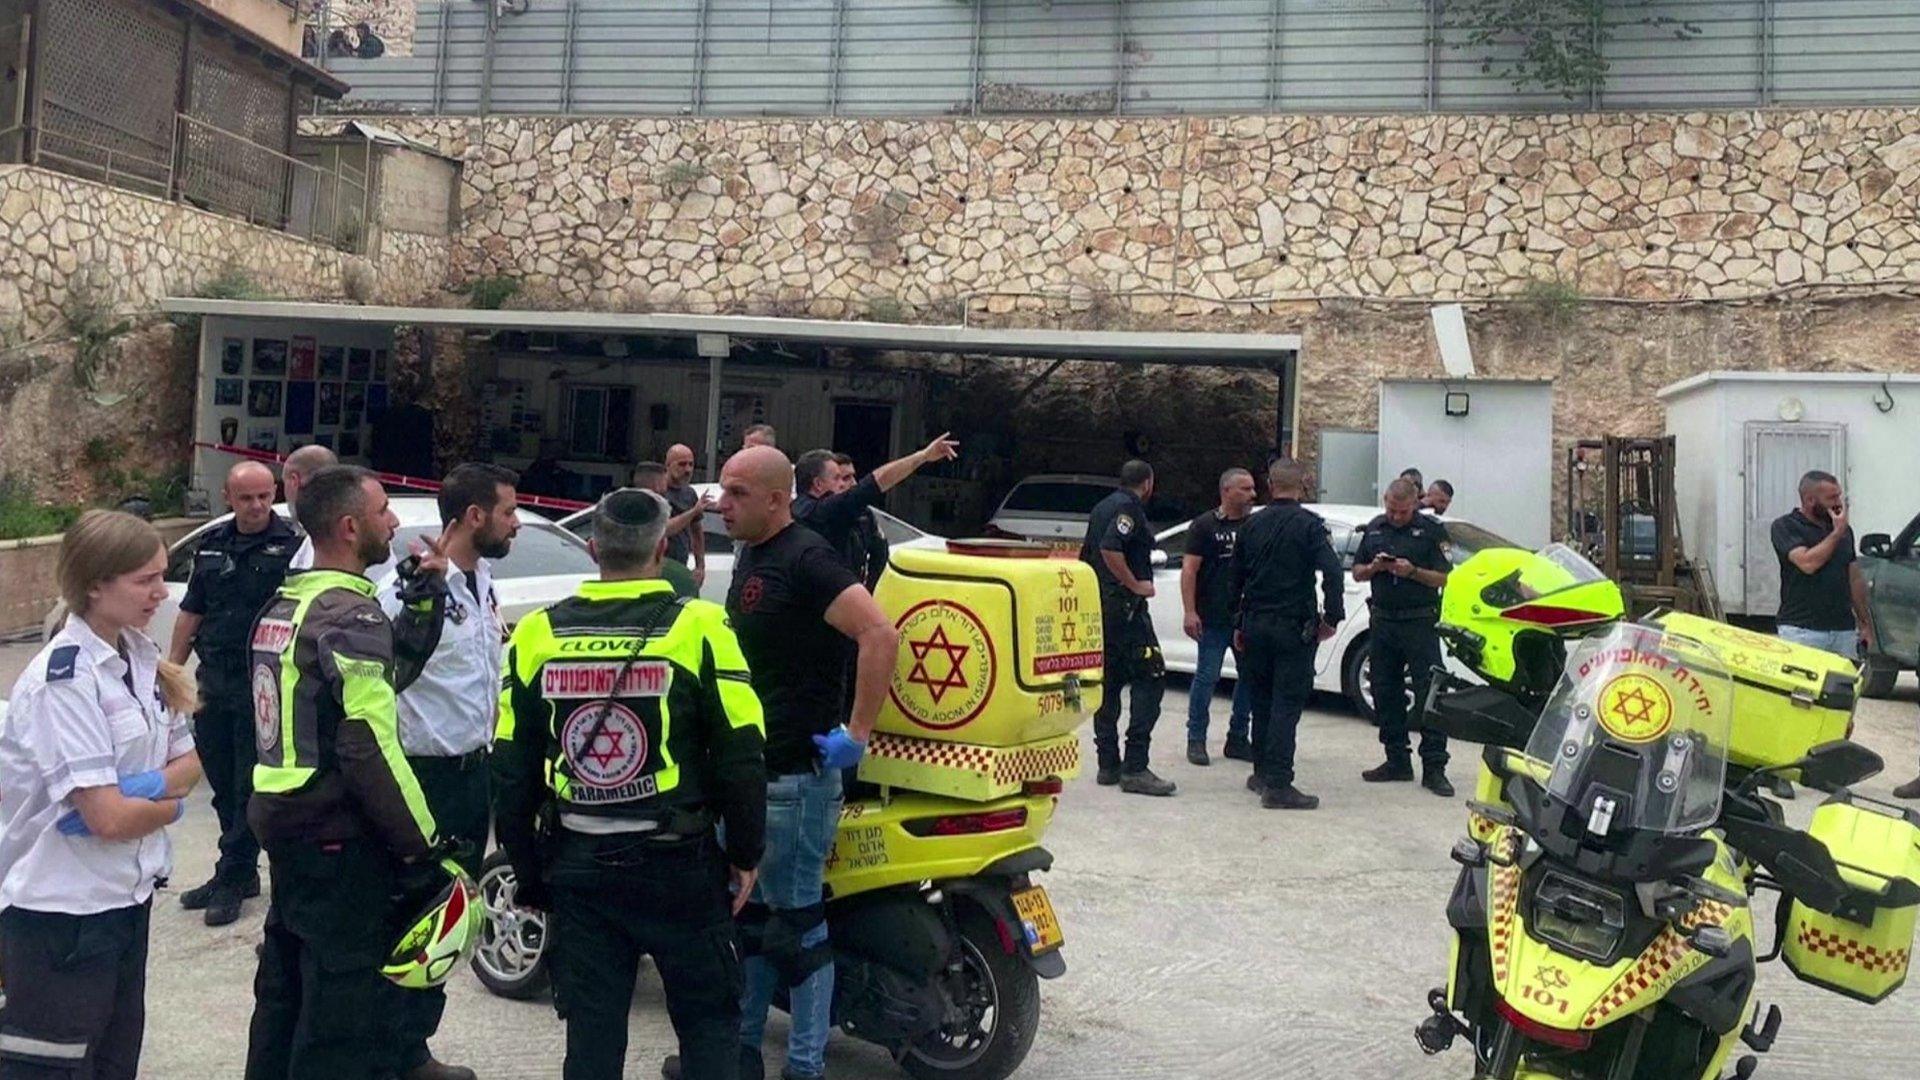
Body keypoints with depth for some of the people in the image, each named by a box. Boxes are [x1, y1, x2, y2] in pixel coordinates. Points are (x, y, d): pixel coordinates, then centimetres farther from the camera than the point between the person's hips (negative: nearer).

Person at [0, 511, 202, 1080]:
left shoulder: (141, 656, 3)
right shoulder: (64, 680, -21)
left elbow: (187, 762, 6)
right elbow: (108, 817, -24)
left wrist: (144, 788, -14)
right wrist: (170, 803, -5)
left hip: (126, 898, 8)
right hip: (61, 911, -8)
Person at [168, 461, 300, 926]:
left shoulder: (292, 543, -8)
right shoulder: (211, 545, 11)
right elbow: (191, 613, 17)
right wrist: (170, 669, 14)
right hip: (214, 679, 7)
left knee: (250, 786, 2)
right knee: (222, 783, 14)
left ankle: (232, 878, 12)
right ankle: (240, 874, 27)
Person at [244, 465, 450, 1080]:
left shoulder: (283, 607, 11)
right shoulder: (352, 616, -19)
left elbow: (382, 675, 11)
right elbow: (370, 747, -24)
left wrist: (423, 596, 6)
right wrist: (422, 840, -17)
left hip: (285, 823, 10)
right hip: (339, 840, -10)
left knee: (285, 985, 22)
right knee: (342, 1002, 0)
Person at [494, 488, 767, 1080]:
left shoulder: (538, 634, 0)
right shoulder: (699, 627, -11)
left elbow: (511, 769, 4)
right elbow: (741, 755, -10)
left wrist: (527, 867, 15)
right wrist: (745, 854, 2)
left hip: (578, 864, 3)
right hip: (677, 862, -3)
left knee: (591, 1027, 14)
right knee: (709, 1018, 12)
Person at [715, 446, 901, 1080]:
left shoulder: (805, 559, -17)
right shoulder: (749, 556, 13)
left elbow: (881, 636, -28)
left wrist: (857, 733, -25)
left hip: (796, 772, -10)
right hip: (748, 765, 10)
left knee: (795, 920, -1)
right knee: (745, 910, 17)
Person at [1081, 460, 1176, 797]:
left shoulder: (1102, 507, 18)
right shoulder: (1129, 507, -11)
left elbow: (1086, 555, 24)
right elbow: (1110, 549, -25)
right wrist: (1136, 584, -17)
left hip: (1099, 607, 10)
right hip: (1124, 606, -10)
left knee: (1109, 683, 12)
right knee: (1151, 678, -9)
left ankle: (1108, 763, 14)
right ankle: (1135, 767, -14)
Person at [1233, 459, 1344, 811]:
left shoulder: (1252, 525, 8)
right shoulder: (1309, 524, -8)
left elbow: (1236, 579, 13)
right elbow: (1332, 573, -19)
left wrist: (1239, 625, 20)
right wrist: (1332, 618, -9)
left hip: (1255, 624, 5)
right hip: (1293, 627, -5)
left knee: (1263, 701, 16)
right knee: (1287, 704, -4)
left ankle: (1262, 774, 24)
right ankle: (1277, 785, -7)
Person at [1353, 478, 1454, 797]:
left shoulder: (1432, 530, -1)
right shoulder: (1374, 529, 13)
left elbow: (1443, 578, -4)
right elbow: (1357, 573, 16)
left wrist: (1412, 572, -20)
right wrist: (1375, 568, -5)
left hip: (1419, 623, -5)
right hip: (1383, 622, 5)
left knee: (1430, 694, -7)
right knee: (1385, 694, 8)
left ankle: (1434, 768, -5)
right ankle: (1397, 761, 18)